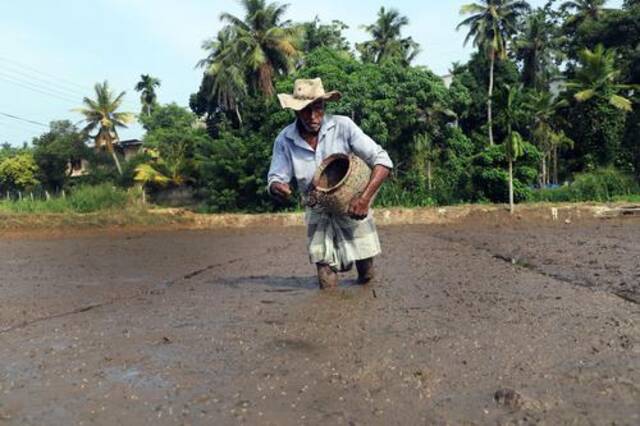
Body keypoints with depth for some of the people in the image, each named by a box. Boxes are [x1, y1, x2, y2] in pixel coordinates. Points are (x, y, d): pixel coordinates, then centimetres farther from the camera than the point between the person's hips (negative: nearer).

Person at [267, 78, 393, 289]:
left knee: (366, 275, 10)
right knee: (327, 284, 0)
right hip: (318, 212, 1)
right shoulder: (285, 140, -12)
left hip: (353, 206, -1)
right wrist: (278, 187, -31)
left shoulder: (343, 126, -19)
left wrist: (365, 198, -33)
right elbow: (275, 179, -5)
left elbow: (382, 161, -20)